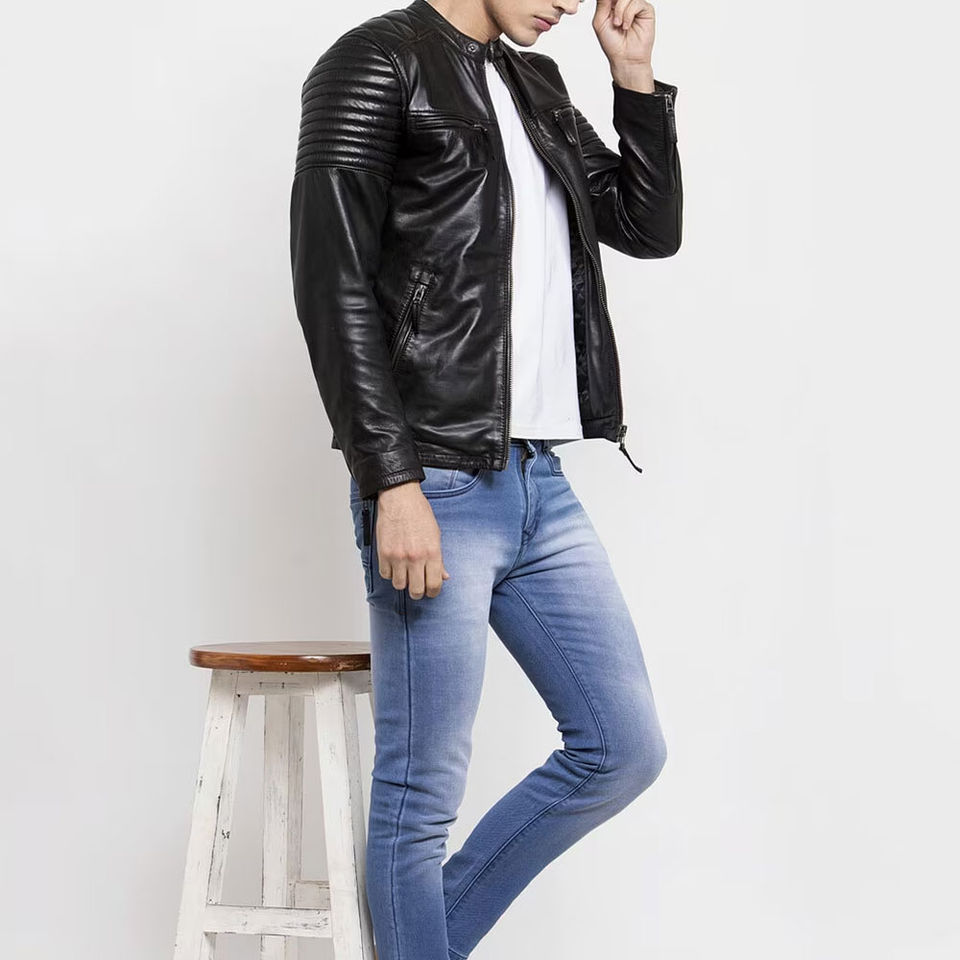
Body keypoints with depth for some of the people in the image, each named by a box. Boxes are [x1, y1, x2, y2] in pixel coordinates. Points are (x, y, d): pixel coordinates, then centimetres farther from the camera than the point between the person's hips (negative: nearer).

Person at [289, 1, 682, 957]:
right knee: (420, 797, -1)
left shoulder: (535, 86, 19)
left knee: (625, 748, 10)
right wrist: (393, 484, -19)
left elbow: (649, 228, 21)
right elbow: (333, 282, -13)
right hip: (435, 490, -8)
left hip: (541, 483, 8)